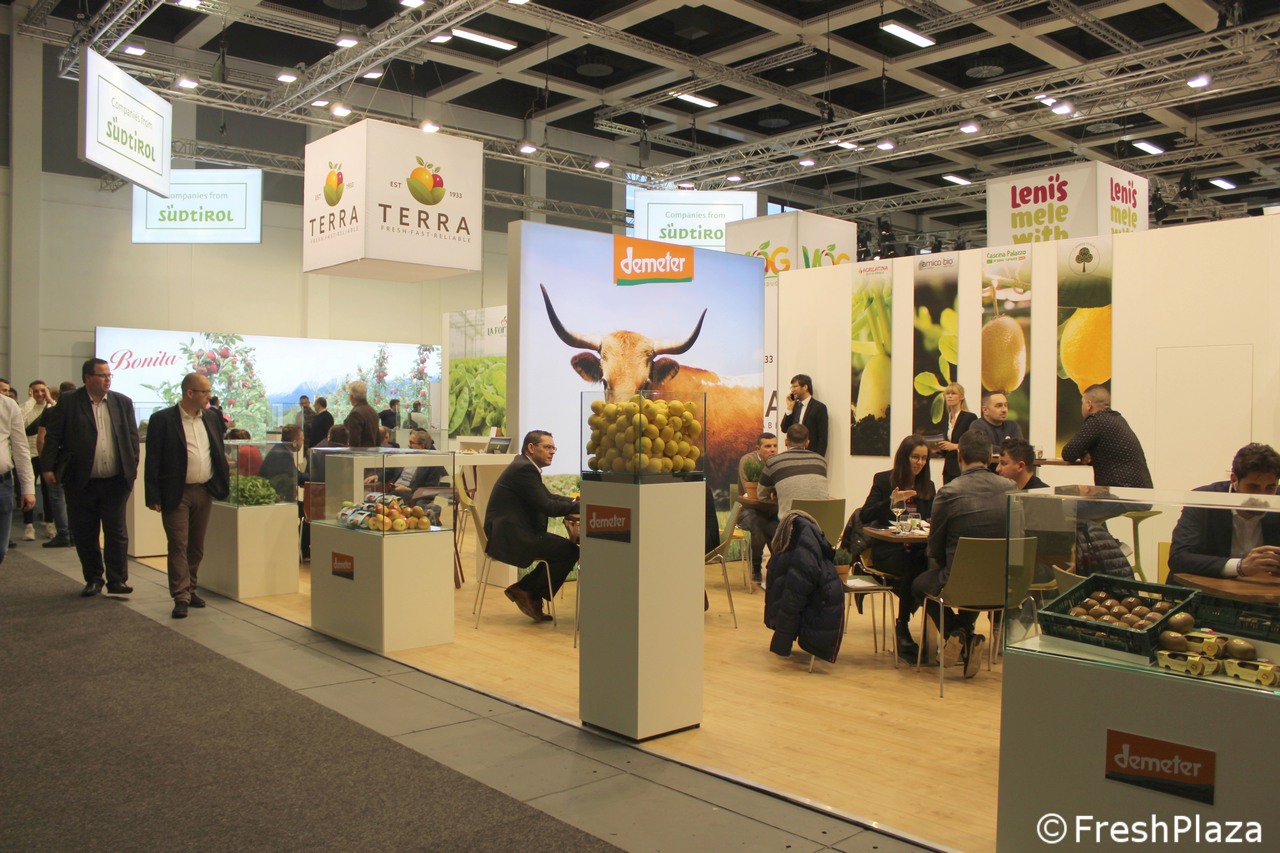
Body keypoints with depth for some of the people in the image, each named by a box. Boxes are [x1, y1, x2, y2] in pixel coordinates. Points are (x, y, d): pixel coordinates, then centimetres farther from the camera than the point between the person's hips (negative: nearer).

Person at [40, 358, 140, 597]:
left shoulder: (123, 402, 7)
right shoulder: (68, 403, -1)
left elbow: (132, 436, 8)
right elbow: (53, 436, -1)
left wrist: (132, 466, 1)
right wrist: (48, 467, -8)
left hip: (115, 481, 1)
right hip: (81, 482, -1)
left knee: (116, 532, 1)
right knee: (84, 534, 8)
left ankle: (117, 580, 7)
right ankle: (93, 579, 21)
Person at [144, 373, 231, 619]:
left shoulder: (211, 417, 9)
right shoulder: (163, 420, -7)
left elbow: (219, 452, 15)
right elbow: (152, 460, -8)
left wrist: (224, 484, 8)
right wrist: (154, 497, -12)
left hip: (205, 491, 5)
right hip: (176, 494, -5)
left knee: (197, 546, 13)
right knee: (178, 546, -2)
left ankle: (191, 589, 25)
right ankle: (181, 597, 1)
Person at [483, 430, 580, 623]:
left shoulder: (525, 466, 17)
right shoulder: (523, 468, -16)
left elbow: (549, 497, 19)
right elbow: (547, 506, -20)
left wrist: (575, 502, 3)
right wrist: (580, 506, -13)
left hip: (512, 534, 11)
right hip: (509, 537, -11)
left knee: (566, 548, 11)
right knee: (570, 550, -13)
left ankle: (528, 591, 12)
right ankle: (527, 591, 1)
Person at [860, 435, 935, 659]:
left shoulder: (928, 485, 16)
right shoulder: (884, 480, 4)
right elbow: (865, 516, -6)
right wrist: (890, 501, -19)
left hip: (917, 549, 4)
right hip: (888, 550, -3)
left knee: (933, 564, -32)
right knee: (913, 566, -36)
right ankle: (903, 630, -17)